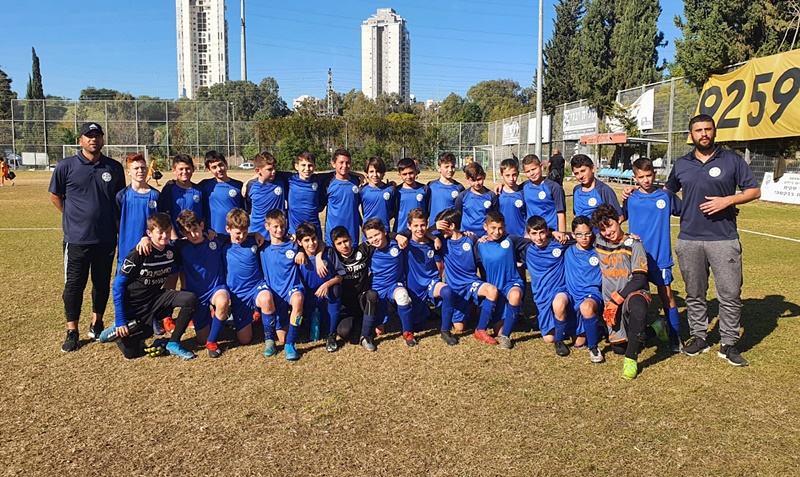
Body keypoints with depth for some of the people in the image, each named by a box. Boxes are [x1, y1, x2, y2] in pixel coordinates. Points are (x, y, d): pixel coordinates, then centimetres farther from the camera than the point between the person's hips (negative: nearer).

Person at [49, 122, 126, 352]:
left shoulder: (115, 167, 3)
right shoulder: (66, 166, -4)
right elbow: (55, 195, 6)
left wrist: (116, 222, 8)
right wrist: (73, 217, 4)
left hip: (106, 238, 2)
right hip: (76, 239, -2)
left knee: (102, 283, 12)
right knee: (74, 285, 4)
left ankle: (97, 325, 29)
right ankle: (72, 333, 15)